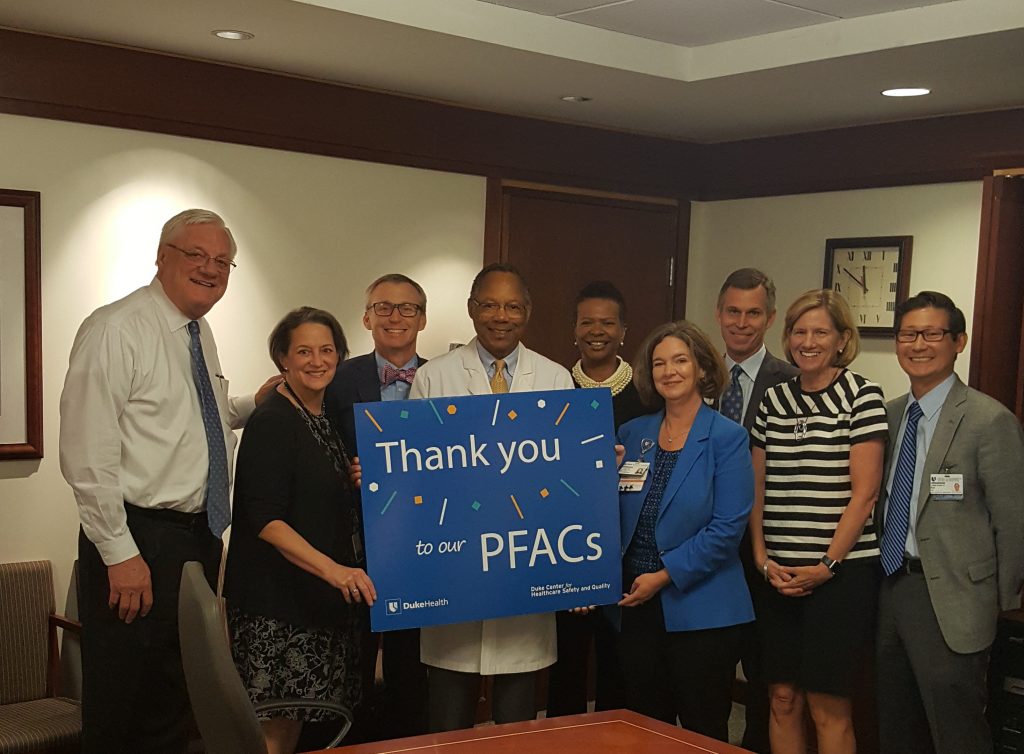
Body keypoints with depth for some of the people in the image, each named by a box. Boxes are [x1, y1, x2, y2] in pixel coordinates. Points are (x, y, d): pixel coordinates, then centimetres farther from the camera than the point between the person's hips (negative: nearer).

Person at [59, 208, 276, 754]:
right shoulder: (115, 330, -14)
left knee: (172, 707, 20)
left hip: (200, 536, 8)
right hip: (138, 541, -8)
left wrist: (253, 405, 10)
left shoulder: (200, 334, 11)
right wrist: (120, 553, -20)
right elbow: (88, 456, -19)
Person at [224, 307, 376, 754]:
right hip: (277, 599, -8)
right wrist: (331, 569, -29)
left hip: (324, 599, 8)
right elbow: (264, 519, -19)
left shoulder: (329, 420, 12)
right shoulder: (271, 422, -12)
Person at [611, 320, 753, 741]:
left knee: (702, 736, 7)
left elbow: (727, 528, -13)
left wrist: (665, 575, -14)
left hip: (700, 609, -4)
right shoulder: (632, 434, 7)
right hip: (636, 606, 5)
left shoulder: (727, 438, -7)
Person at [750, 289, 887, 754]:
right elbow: (757, 489, 11)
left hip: (842, 570, -4)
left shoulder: (862, 397, -4)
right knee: (782, 697, 8)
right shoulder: (773, 400, 10)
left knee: (827, 704, 1)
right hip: (781, 573, 4)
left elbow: (864, 492, -8)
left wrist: (826, 566, -11)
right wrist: (762, 558, 0)